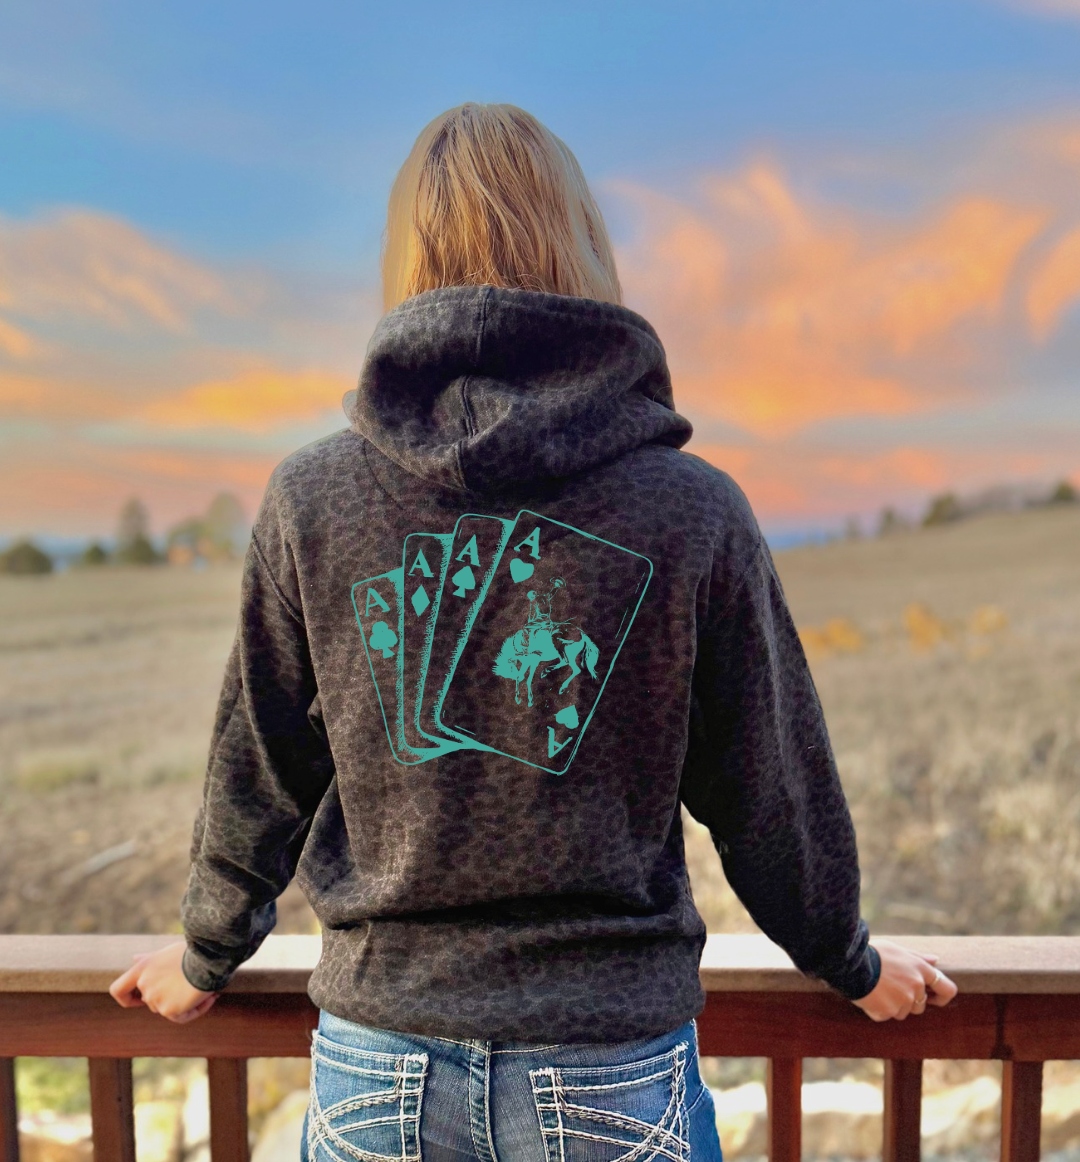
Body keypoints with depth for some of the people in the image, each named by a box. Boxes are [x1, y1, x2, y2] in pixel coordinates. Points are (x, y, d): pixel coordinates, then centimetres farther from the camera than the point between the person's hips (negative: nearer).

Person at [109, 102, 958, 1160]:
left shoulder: (308, 499, -10)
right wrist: (849, 963, 16)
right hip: (615, 1069, 0)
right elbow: (772, 791, -3)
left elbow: (256, 778, 0)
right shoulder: (696, 513, -14)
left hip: (376, 1070, 1)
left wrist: (206, 956, 20)